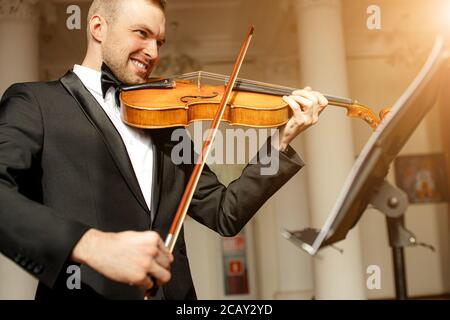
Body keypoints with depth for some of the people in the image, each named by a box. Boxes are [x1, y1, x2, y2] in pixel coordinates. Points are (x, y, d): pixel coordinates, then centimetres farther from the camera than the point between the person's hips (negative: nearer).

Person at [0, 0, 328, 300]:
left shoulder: (164, 123, 13)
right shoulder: (34, 101, 0)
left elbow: (225, 215, 8)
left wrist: (282, 141, -1)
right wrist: (88, 242, -28)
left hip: (173, 292, 4)